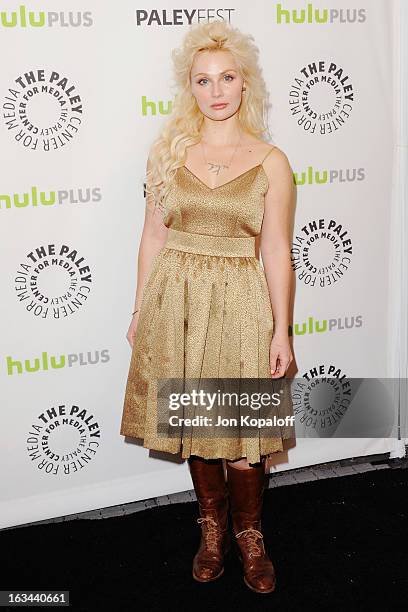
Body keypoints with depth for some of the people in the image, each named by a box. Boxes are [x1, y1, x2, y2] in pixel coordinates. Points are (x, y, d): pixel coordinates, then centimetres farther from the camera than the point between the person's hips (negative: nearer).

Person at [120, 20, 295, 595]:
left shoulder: (270, 161, -3)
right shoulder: (167, 152, 2)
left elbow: (277, 252, -3)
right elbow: (153, 237, 6)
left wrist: (282, 330, -4)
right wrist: (141, 310, 6)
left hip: (240, 304, -2)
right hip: (176, 299, 2)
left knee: (242, 430, 2)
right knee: (194, 422, 13)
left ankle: (249, 534, 27)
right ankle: (212, 527, 35)